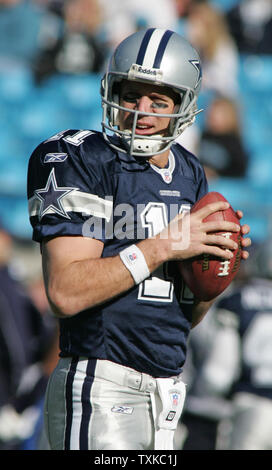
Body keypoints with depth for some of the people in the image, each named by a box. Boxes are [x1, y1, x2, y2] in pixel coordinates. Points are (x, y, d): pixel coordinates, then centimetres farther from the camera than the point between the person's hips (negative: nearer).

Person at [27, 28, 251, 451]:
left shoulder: (189, 176, 13)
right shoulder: (82, 164, -9)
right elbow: (66, 293, -20)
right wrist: (163, 247, -17)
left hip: (166, 394, 7)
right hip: (101, 389, -7)